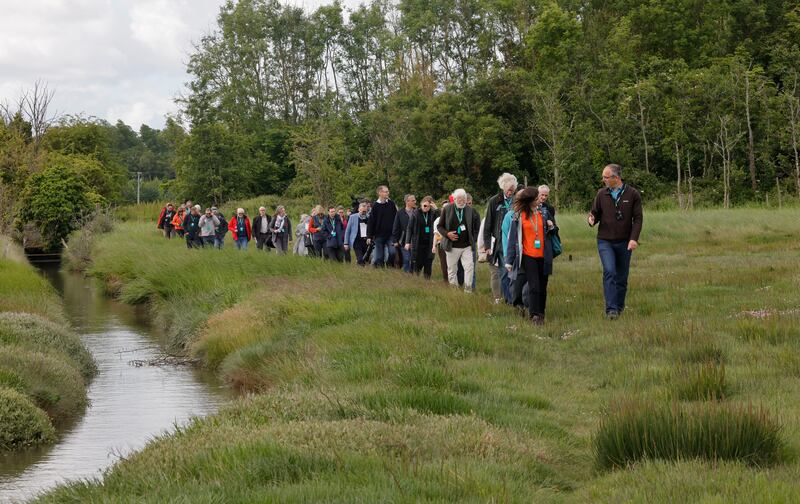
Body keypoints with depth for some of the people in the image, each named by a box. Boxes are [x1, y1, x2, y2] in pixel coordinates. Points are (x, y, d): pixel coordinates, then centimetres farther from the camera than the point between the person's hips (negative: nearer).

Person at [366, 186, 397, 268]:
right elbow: (371, 222, -3)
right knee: (379, 256, 0)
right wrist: (369, 236, -7)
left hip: (390, 235, 2)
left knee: (392, 252, -14)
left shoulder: (391, 204, 5)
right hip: (379, 235, -1)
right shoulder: (375, 206, -3)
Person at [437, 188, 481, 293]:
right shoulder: (447, 209, -1)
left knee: (469, 267, -11)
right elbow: (440, 226, 5)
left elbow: (476, 226, 15)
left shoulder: (471, 210, 2)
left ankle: (468, 288, -5)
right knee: (452, 270, 6)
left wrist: (474, 240, 7)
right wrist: (447, 234, -13)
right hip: (452, 246, 0)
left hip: (467, 246, 0)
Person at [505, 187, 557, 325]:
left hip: (543, 255, 3)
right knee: (534, 285, -10)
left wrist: (552, 227, -8)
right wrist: (509, 261, -4)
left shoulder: (543, 212, 5)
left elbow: (554, 231, 17)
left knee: (542, 286, 9)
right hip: (528, 256, -3)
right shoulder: (518, 216, -5)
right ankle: (535, 314, -6)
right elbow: (512, 238, -3)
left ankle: (541, 313, 21)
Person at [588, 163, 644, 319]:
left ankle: (619, 307, 24)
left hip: (624, 242, 0)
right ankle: (611, 309, -19)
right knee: (609, 272, -17)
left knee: (622, 277, 9)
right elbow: (596, 213, 12)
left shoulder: (633, 194, -2)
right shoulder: (602, 194, 3)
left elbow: (638, 218, -3)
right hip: (605, 242, 0)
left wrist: (634, 238, -14)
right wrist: (591, 218, -13)